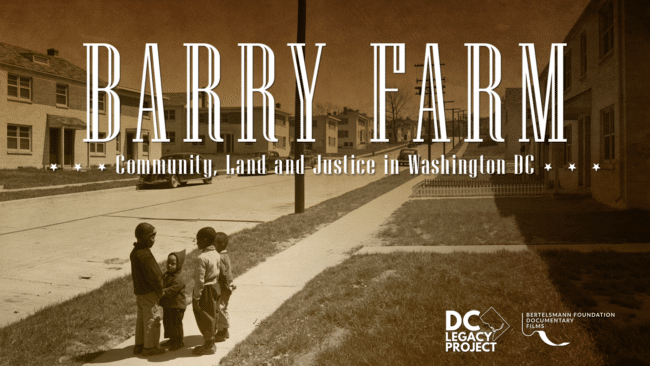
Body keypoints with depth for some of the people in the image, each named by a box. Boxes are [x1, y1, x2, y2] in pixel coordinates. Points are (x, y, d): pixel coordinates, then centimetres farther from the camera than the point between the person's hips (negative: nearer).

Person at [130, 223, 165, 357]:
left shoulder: (134, 252, 6)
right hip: (149, 292, -10)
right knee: (152, 319, 2)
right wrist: (160, 289, -9)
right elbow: (153, 275, -23)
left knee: (141, 319, 18)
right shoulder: (145, 255, -25)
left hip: (139, 291, 10)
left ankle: (139, 345, 28)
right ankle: (149, 347, 12)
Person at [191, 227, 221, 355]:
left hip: (205, 290, -8)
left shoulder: (202, 258, -24)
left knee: (205, 320, 6)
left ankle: (209, 346, 17)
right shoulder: (216, 254, 2)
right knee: (211, 317, 18)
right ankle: (210, 343, 29)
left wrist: (196, 297, -15)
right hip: (215, 287, 8)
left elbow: (199, 280, -22)